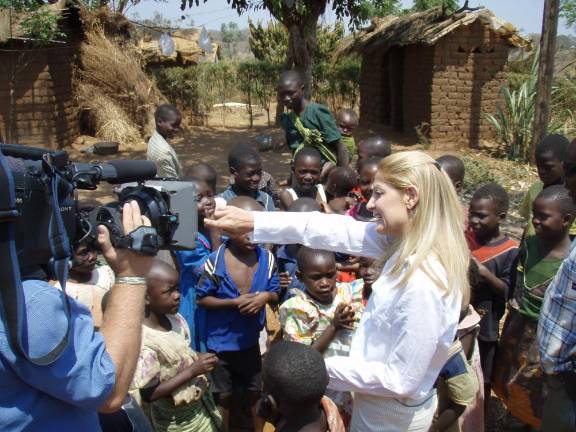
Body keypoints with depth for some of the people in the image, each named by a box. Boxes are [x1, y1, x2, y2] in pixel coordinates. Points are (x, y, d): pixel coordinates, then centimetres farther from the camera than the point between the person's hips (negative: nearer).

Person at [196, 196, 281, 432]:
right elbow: (202, 299, -12)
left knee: (257, 392, 22)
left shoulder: (266, 258, -10)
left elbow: (275, 294, 0)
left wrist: (265, 296, -22)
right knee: (223, 396, 18)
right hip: (221, 342, -2)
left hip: (253, 341, 3)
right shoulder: (215, 261, -19)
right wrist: (234, 302, -24)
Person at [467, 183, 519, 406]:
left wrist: (485, 273, -27)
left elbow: (508, 292, -14)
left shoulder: (510, 250, -16)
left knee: (483, 378, 16)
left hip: (486, 325, -3)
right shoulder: (465, 239, -4)